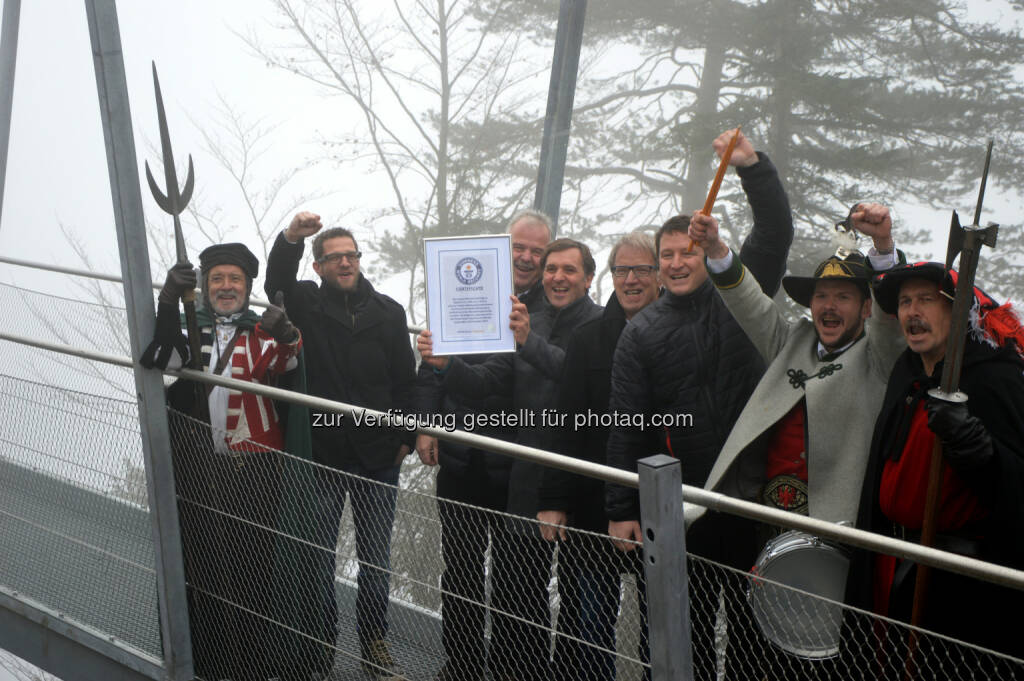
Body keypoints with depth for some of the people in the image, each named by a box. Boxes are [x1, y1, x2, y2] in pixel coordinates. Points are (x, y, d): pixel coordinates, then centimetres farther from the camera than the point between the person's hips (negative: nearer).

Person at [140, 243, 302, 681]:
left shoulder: (263, 332, 7)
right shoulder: (188, 328, 9)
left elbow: (283, 366, -13)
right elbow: (160, 358, -11)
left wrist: (286, 338, -35)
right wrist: (169, 301, -24)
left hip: (254, 467, -1)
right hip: (197, 467, 1)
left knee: (255, 565, 4)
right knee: (204, 566, 7)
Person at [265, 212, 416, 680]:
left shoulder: (388, 313, 5)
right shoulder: (306, 304, 1)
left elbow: (405, 380, 5)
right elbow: (277, 281, -21)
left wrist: (405, 437, 0)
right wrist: (290, 238, -39)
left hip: (378, 457, 2)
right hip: (320, 453, -1)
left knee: (375, 557, 12)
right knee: (317, 554, 8)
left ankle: (373, 641, 27)